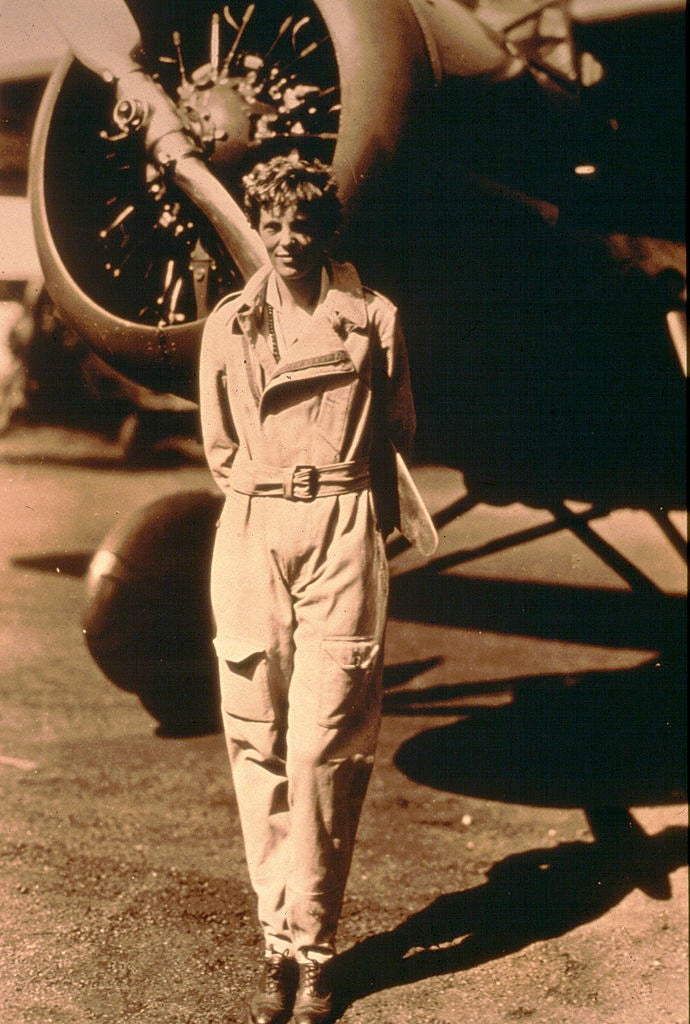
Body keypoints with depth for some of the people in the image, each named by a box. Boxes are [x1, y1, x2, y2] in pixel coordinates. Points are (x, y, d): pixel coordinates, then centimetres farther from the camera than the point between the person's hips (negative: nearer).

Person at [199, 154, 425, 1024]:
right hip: (251, 535, 2)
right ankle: (279, 942, 8)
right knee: (257, 742, 0)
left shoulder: (375, 319, 6)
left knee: (325, 744, -8)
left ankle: (309, 948, 1)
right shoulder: (226, 326, 11)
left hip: (344, 533, -2)